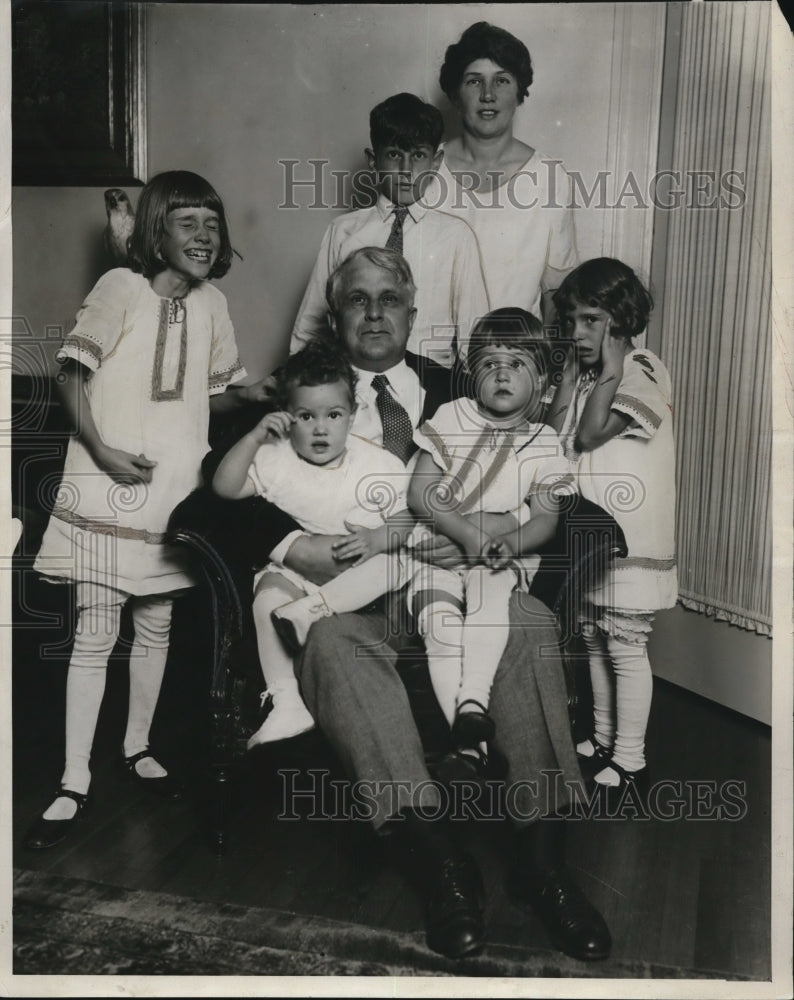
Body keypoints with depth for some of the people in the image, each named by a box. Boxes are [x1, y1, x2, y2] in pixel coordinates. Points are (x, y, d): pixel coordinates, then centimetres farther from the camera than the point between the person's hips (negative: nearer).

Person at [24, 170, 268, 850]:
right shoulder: (121, 288, -7)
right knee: (95, 635, -1)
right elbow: (72, 373, -6)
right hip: (108, 488, -4)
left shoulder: (211, 303, 7)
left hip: (174, 489, 5)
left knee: (155, 628, 14)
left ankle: (138, 749, 32)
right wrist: (101, 450, -16)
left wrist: (255, 394, -2)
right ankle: (74, 785, 11)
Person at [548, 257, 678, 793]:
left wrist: (611, 368, -15)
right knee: (595, 642, 17)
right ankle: (604, 739, 32)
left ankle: (630, 759, 13)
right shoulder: (590, 374, 11)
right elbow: (556, 437, 1)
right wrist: (573, 371, -1)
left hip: (630, 540, -8)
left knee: (626, 648, 1)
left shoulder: (642, 369, -12)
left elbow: (588, 435, -20)